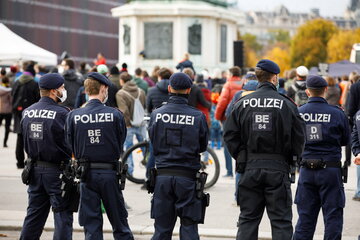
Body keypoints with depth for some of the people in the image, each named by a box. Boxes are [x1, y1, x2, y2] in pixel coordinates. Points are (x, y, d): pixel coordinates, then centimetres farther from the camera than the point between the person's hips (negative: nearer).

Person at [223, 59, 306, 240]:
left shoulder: (243, 103, 2)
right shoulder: (286, 104, -3)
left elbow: (229, 135, 0)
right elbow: (299, 137, -3)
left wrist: (241, 157, 10)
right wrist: (290, 158, 11)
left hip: (250, 168, 2)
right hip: (278, 168, -2)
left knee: (247, 220, 10)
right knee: (281, 221, 4)